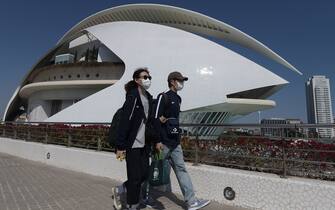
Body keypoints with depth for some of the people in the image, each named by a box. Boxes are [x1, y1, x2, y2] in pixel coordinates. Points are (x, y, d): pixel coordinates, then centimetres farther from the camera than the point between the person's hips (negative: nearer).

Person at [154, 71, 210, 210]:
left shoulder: (178, 98, 14)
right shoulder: (163, 97, -10)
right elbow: (156, 119, -16)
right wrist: (158, 141, -19)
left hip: (175, 142, 7)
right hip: (164, 141, -7)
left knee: (181, 169, 6)